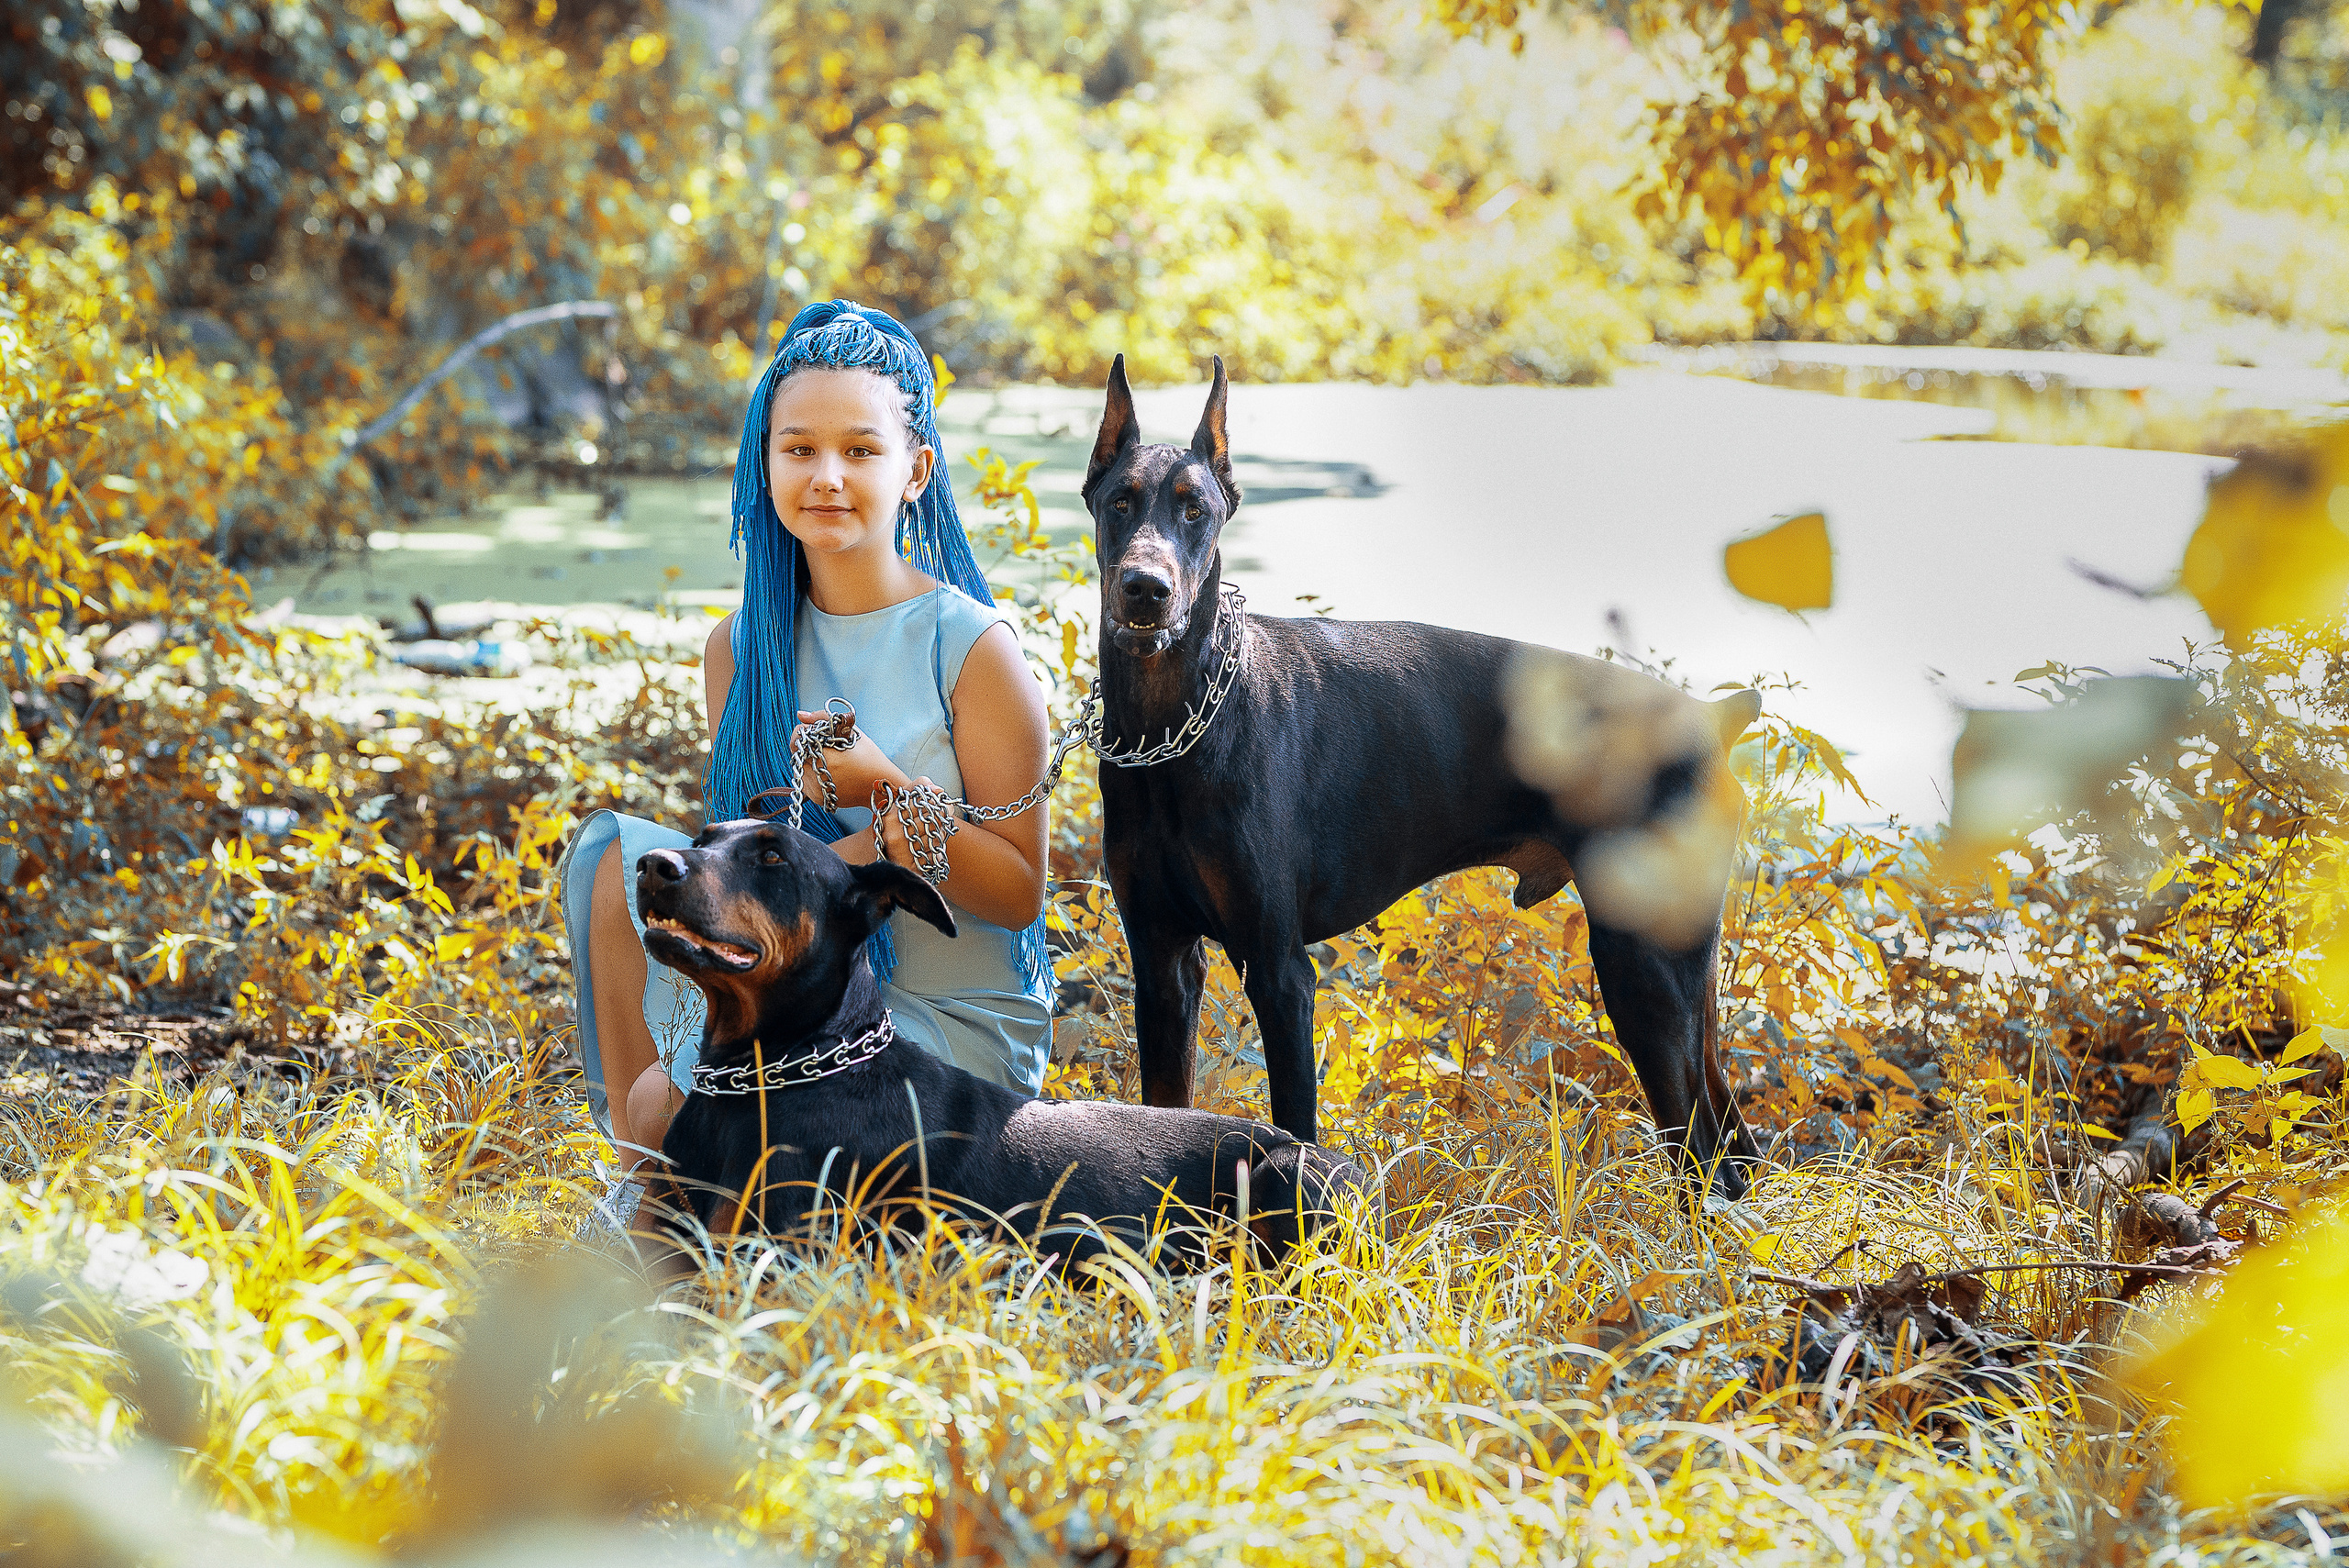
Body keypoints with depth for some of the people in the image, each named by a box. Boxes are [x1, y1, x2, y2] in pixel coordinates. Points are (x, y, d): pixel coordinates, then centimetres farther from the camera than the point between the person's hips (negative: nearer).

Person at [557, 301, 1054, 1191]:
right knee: (615, 851, -13)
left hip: (961, 1031, -5)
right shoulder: (742, 648, 4)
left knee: (711, 1068, -29)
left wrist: (888, 794, -26)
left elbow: (1019, 897, -10)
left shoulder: (970, 646, -11)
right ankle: (636, 1187, -7)